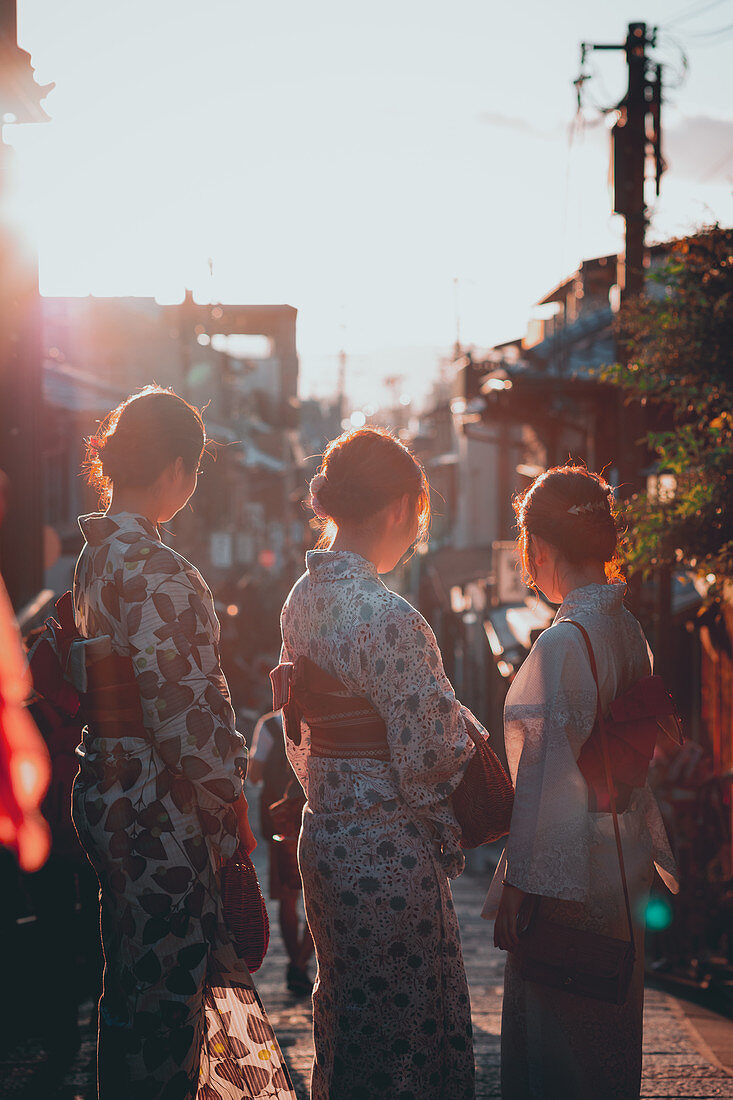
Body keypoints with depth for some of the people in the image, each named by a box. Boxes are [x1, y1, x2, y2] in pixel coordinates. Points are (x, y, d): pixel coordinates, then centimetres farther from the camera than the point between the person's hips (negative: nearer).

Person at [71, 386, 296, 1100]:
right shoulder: (155, 571, -19)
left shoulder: (95, 555, 11)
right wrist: (226, 801, -10)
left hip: (107, 792, 10)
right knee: (165, 988, -1)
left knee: (139, 977, 18)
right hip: (158, 812, -10)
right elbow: (180, 706, -22)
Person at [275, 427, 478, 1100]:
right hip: (388, 853, -9)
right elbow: (430, 757, -19)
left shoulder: (303, 597, 6)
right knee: (402, 1022, 2)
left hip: (324, 835, 9)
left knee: (344, 1012, 21)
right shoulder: (385, 617, -22)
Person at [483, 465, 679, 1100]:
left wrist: (515, 889, -13)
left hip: (564, 885, -9)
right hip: (622, 874, 9)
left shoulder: (564, 643, -19)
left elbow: (547, 777, -19)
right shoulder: (629, 630, 6)